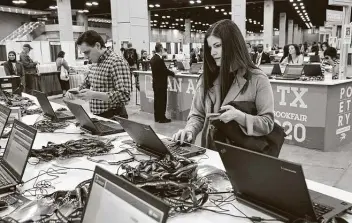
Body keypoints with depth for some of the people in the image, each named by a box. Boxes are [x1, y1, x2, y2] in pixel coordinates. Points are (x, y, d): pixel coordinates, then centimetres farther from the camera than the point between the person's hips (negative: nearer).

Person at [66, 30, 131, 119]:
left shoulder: (117, 62, -14)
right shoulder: (95, 64, 13)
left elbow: (124, 95, -21)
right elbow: (86, 84, 26)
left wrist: (94, 95, -26)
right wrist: (75, 90, 5)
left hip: (114, 118, -7)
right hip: (96, 117, 7)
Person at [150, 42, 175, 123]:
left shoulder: (153, 59, 7)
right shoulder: (160, 59, -20)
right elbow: (165, 70, -17)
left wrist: (170, 72, 16)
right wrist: (173, 73, -1)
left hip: (155, 83, 9)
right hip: (161, 84, -9)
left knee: (157, 100, 14)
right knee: (162, 101, -1)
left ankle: (157, 117, 22)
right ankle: (162, 118, 6)